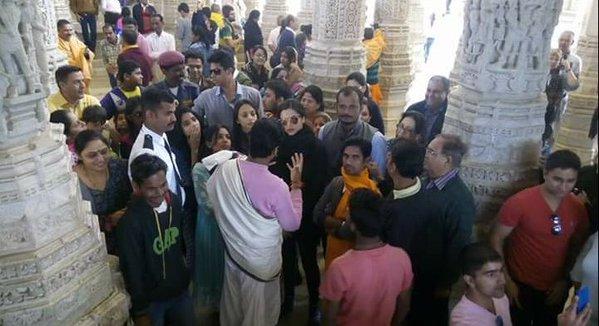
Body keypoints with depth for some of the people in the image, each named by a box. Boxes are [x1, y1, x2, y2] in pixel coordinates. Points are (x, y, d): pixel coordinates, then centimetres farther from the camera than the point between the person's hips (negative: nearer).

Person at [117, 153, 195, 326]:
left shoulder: (175, 201, -7)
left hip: (181, 291, 5)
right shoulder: (129, 222, -26)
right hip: (151, 300, -5)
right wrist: (140, 312, -12)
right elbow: (132, 271, -19)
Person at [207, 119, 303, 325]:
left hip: (233, 253, 5)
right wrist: (296, 185, -9)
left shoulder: (225, 168, -15)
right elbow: (292, 224, -14)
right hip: (262, 263, -5)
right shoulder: (276, 186, -29)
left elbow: (211, 198, 3)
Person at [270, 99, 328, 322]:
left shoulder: (316, 146, -12)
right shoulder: (278, 145, -2)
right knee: (287, 257, 18)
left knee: (308, 259, 9)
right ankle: (288, 299, 38)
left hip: (306, 214, -3)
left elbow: (319, 184, -12)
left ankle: (314, 304, 28)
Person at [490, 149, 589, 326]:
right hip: (520, 286, -4)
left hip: (555, 289, 4)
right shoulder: (519, 202, -19)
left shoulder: (578, 208, -5)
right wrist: (506, 281, -14)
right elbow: (496, 240, -13)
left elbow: (578, 246, 8)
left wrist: (565, 279, 2)